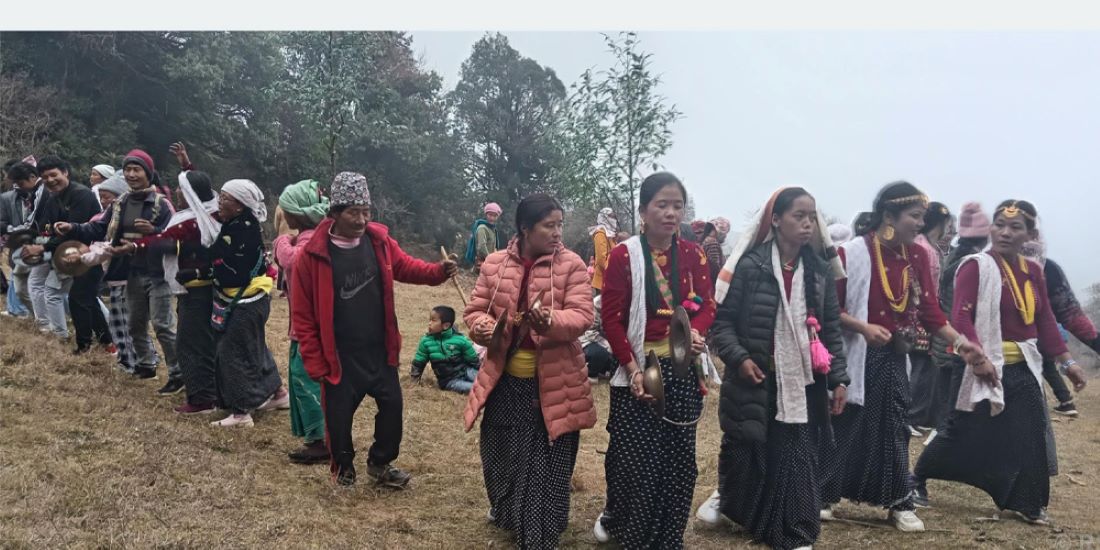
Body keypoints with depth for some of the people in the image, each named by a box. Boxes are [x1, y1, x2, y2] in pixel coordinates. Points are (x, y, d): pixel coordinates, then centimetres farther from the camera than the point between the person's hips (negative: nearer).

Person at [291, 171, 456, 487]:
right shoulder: (313, 254, -17)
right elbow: (302, 316, -11)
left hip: (380, 351, 4)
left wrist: (439, 272, -9)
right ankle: (343, 469, 36)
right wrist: (315, 363, -10)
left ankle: (380, 464, 36)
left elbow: (405, 267, 12)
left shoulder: (379, 240, -6)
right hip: (340, 357, -4)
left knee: (392, 405, 12)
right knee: (339, 417, 9)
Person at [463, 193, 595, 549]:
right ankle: (506, 514, 45)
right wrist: (483, 328, -18)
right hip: (505, 378, 3)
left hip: (553, 381, -3)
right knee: (501, 453, 17)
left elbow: (582, 316, -14)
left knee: (547, 463, 3)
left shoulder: (572, 265, -6)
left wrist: (551, 321, -34)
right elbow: (474, 311, 5)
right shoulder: (494, 264, 2)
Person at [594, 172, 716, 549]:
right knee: (635, 460, 3)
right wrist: (632, 369, -14)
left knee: (678, 461, 9)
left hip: (683, 372, 3)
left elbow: (707, 304, 2)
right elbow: (612, 319, -8)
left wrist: (696, 331, -20)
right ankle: (616, 519, 31)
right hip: (639, 371, -3)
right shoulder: (624, 255, -7)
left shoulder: (693, 254, 4)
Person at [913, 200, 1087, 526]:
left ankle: (1026, 503, 21)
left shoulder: (1032, 271, 8)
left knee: (1028, 437, 7)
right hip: (987, 367, -6)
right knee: (964, 433, 2)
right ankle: (917, 479, 19)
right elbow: (960, 317, -20)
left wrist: (1066, 361, 11)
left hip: (1024, 368, 6)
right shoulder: (976, 266, -12)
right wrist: (977, 358, -28)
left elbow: (1045, 321, 13)